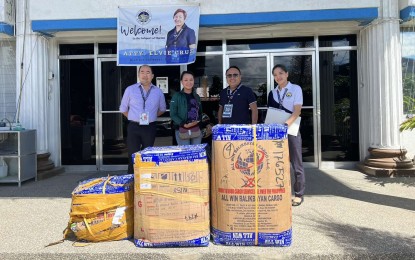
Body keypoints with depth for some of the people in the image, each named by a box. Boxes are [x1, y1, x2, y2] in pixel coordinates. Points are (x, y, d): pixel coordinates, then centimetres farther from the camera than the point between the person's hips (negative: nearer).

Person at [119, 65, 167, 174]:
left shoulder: (158, 92, 4)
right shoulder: (130, 90, -1)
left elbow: (162, 109, 19)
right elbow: (123, 109, 9)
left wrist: (151, 118, 12)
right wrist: (134, 119, 7)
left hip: (150, 128, 2)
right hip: (134, 128, -2)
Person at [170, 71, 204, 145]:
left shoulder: (197, 97, 14)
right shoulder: (177, 96, -2)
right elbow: (173, 114, -7)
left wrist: (199, 121, 0)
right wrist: (183, 124, -18)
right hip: (182, 130, -5)